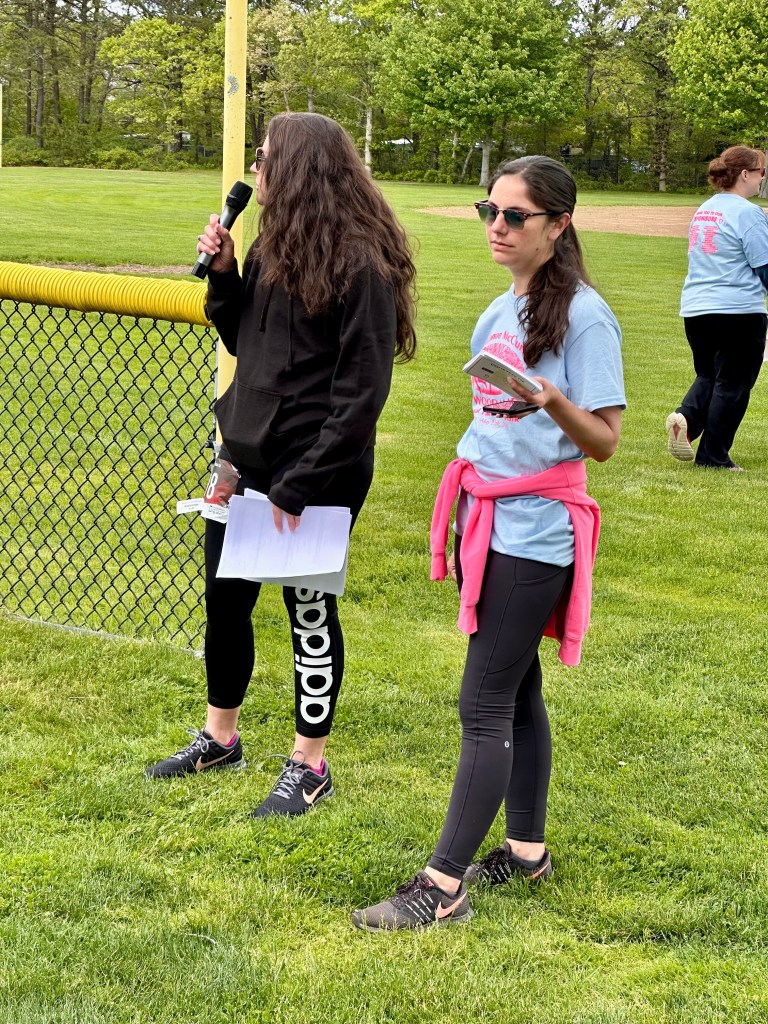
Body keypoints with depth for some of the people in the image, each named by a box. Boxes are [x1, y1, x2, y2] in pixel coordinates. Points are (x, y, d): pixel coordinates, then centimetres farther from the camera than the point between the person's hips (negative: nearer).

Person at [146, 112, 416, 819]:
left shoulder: (360, 262, -17)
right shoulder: (274, 245, 8)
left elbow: (362, 391, -19)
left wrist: (302, 484, -20)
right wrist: (223, 273, 0)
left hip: (318, 472, -8)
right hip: (246, 454, 8)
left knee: (310, 612, 5)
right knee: (225, 599, 17)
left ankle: (310, 766, 22)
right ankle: (220, 739, 36)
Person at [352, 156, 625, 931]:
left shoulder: (581, 315, -12)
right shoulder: (503, 310, 12)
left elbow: (604, 442, -14)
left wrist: (552, 400, -33)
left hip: (534, 532, -8)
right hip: (486, 519, 8)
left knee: (485, 705, -8)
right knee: (515, 691, 15)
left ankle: (443, 888, -4)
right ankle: (526, 851, 27)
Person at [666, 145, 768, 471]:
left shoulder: (704, 210, 13)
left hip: (694, 309, 7)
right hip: (739, 311, -7)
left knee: (709, 376, 20)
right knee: (731, 384, 3)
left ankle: (686, 417, -7)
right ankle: (713, 456, 5)